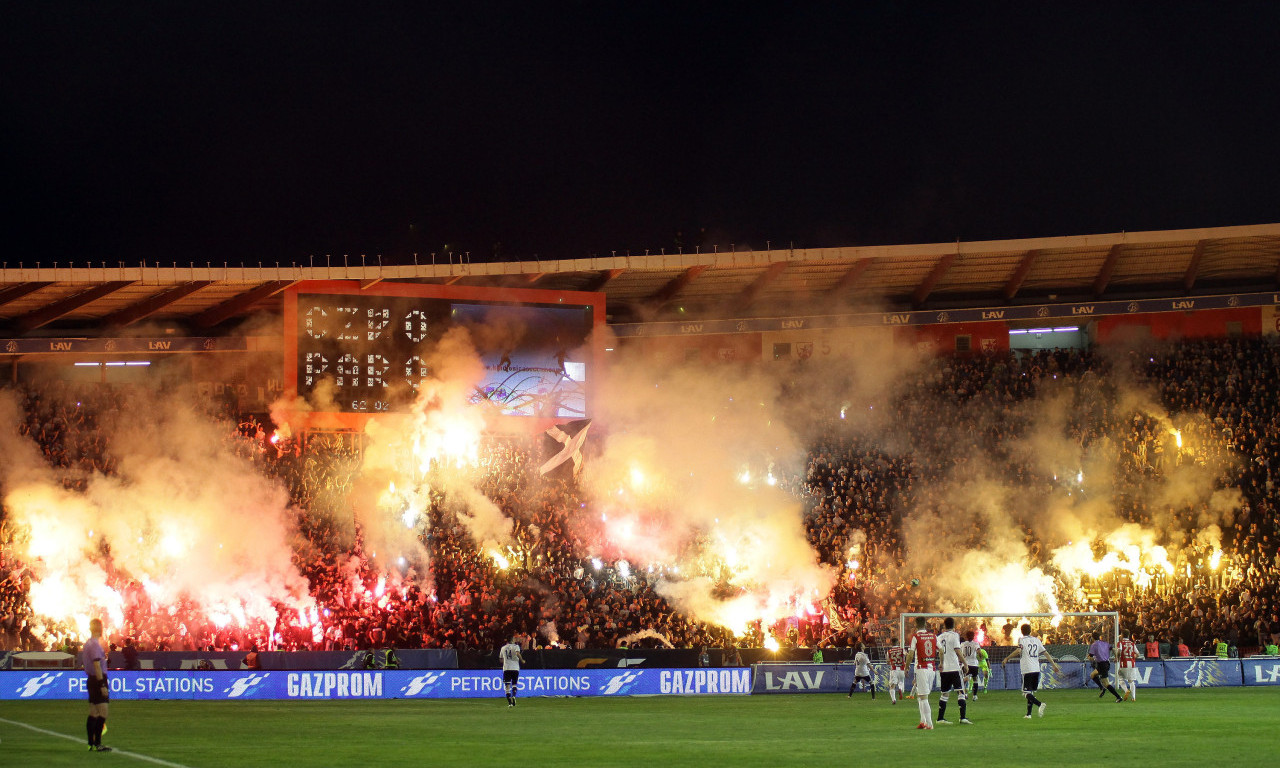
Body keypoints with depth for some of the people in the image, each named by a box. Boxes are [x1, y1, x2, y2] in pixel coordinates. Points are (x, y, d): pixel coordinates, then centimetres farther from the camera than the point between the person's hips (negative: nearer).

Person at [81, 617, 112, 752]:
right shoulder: (95, 644, -15)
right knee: (103, 713, -9)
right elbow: (97, 665, -19)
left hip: (91, 679, 10)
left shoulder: (87, 644, 14)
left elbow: (83, 664, 21)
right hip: (98, 680, -10)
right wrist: (102, 685, -20)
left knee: (93, 713, 11)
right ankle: (97, 744, -11)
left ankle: (91, 744, 13)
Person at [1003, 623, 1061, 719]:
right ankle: (1029, 714, 15)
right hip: (1037, 669, 6)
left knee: (1027, 693, -8)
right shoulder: (1036, 640, 15)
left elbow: (1019, 650, -19)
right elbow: (1045, 653, 14)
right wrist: (1054, 664, 18)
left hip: (1027, 670, -6)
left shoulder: (1022, 640, 0)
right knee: (1031, 692, 16)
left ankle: (1040, 704, -33)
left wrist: (1007, 658, -11)